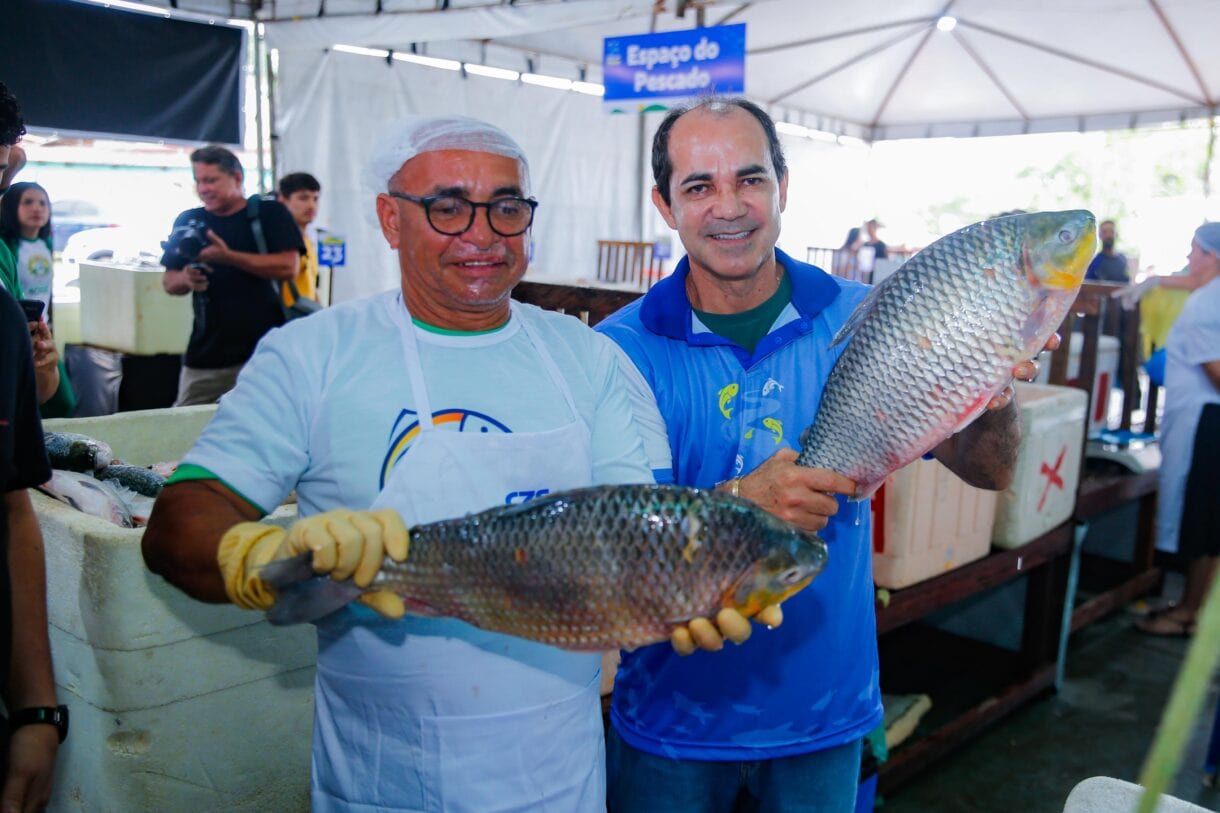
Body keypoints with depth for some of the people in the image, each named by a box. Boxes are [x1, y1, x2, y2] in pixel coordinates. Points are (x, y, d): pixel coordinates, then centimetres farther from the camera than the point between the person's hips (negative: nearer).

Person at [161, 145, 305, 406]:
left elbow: (289, 267, -10)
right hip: (204, 355, 4)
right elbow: (169, 283, 18)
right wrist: (185, 279, -6)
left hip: (264, 352, -3)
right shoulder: (188, 222, 14)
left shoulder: (270, 213, 3)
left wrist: (228, 257, -17)